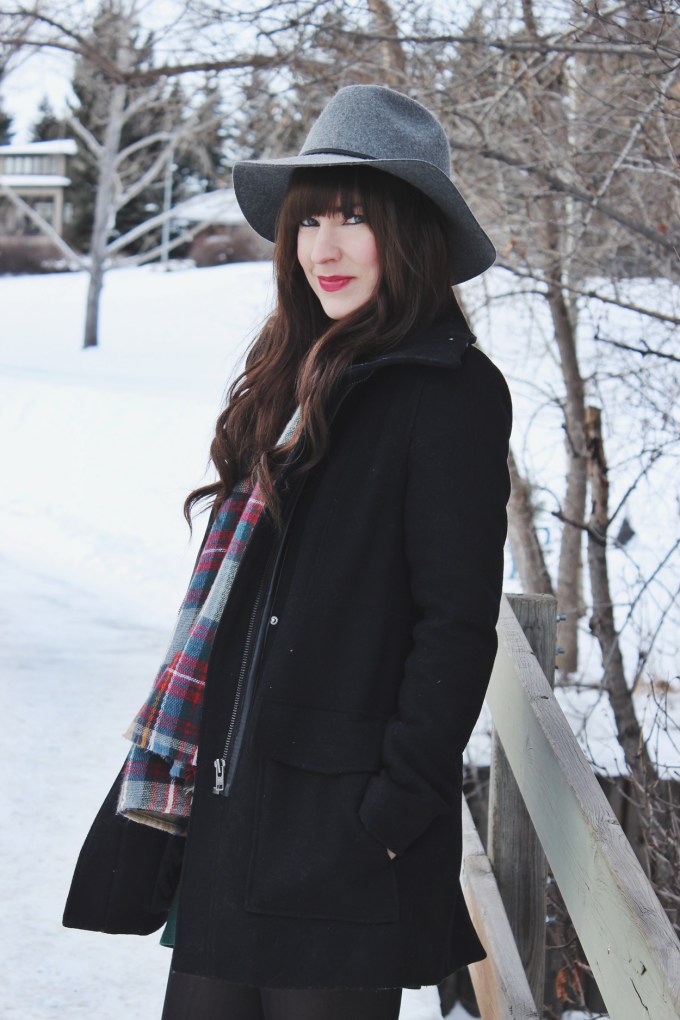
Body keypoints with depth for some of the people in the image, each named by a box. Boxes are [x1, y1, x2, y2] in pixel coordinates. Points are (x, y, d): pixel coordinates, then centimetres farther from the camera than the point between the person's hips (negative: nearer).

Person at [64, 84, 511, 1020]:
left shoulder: (451, 392, -11)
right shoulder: (300, 374, 14)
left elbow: (458, 620, -14)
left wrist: (402, 805, -16)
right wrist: (200, 771, 16)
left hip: (342, 822, -8)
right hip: (233, 801, 8)